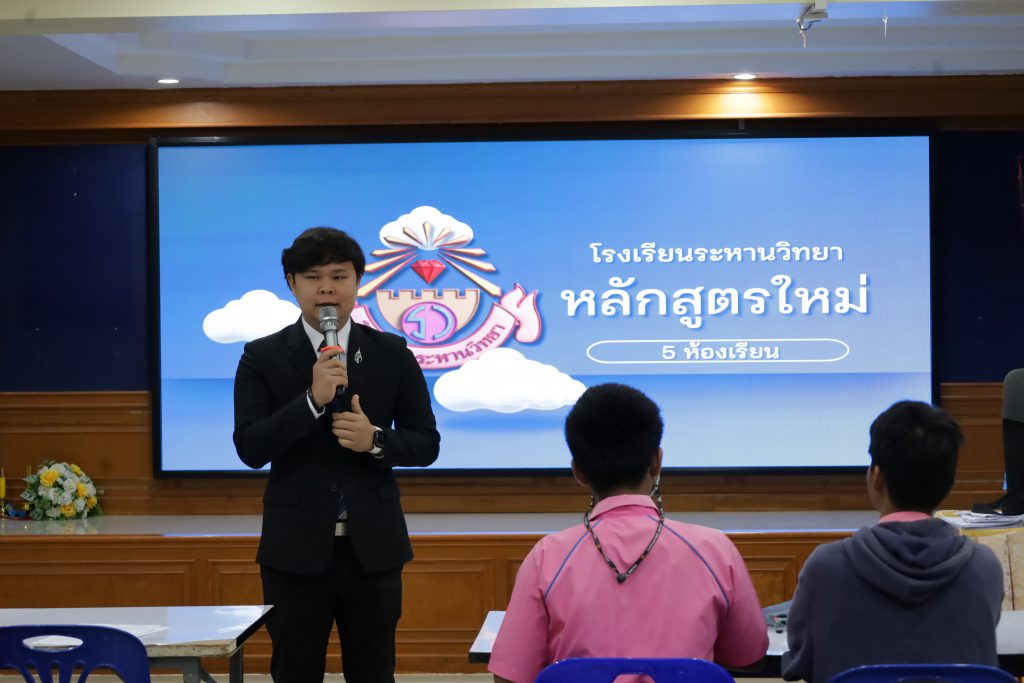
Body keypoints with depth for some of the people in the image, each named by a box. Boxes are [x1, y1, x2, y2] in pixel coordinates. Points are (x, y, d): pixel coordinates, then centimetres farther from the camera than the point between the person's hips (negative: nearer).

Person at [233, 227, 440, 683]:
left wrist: (375, 440, -15)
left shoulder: (391, 353, 4)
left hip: (373, 545, 1)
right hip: (297, 547, -1)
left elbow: (426, 443, 5)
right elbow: (250, 448, -9)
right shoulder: (263, 357, 0)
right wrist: (312, 400, -21)